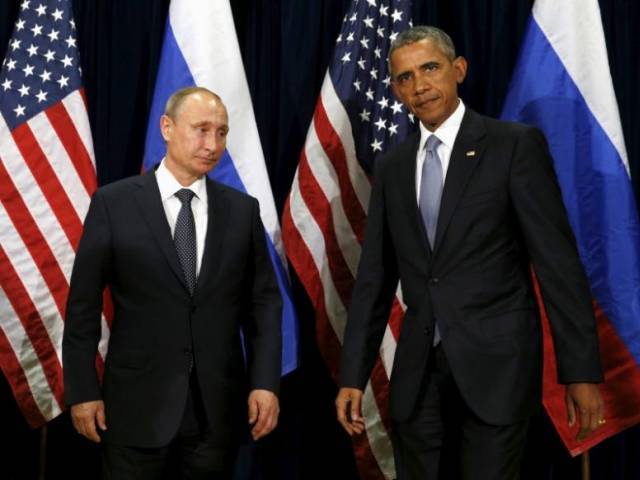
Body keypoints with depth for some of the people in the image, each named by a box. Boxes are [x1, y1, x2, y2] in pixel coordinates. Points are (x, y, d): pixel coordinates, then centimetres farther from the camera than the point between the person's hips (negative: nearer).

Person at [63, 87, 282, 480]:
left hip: (220, 404, 2)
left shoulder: (243, 209, 5)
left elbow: (264, 301, 5)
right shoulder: (113, 203, -3)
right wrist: (83, 390, -4)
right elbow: (84, 304, -1)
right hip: (137, 402, -2)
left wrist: (266, 382, -4)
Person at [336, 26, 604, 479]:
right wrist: (353, 375, 5)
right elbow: (375, 277, 10)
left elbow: (558, 259, -8)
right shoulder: (391, 166, 10)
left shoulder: (516, 144, -4)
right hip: (417, 369, 5)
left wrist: (582, 370, -11)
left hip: (496, 361, -4)